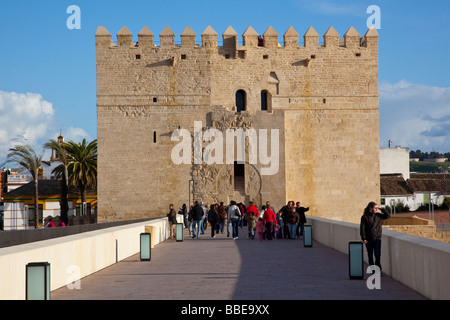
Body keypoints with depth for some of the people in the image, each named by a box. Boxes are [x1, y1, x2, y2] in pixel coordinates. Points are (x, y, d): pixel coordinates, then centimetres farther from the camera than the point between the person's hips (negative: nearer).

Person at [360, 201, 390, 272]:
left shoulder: (378, 215, 8)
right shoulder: (365, 217, -3)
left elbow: (388, 215, 14)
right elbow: (362, 228, -5)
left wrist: (381, 209, 2)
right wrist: (363, 238, -11)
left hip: (377, 238, 1)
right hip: (369, 239, -1)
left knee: (378, 254, -9)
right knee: (370, 255, 7)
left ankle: (378, 269, -6)